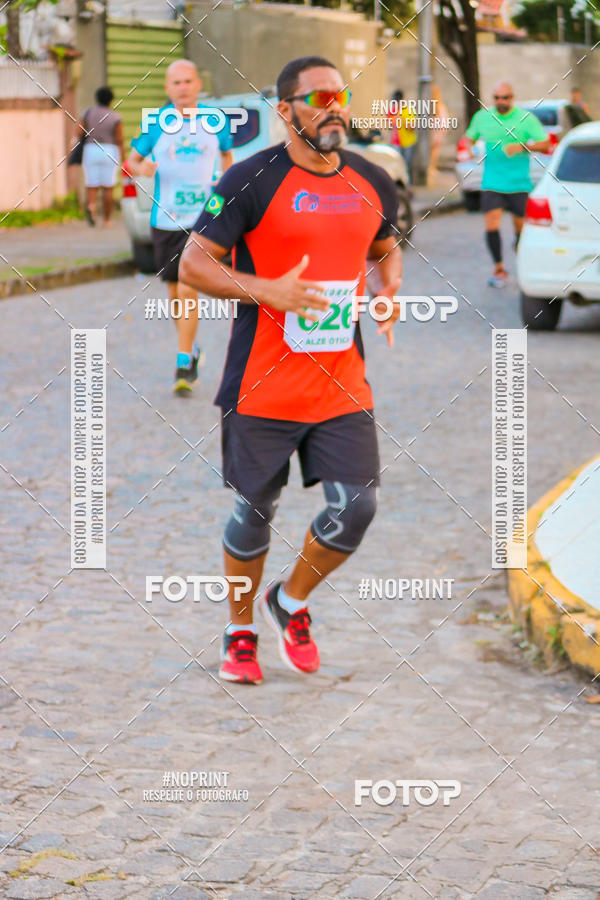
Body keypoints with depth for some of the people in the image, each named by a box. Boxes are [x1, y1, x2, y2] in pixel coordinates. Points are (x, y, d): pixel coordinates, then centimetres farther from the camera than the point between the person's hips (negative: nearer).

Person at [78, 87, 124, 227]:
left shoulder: (89, 112, 2)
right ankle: (107, 220, 9)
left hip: (90, 152, 1)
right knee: (108, 188, 7)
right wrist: (123, 158, -4)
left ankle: (90, 206, -28)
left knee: (91, 187, 3)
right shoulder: (116, 117, -4)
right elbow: (119, 139, -8)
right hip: (110, 152, -1)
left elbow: (79, 130, -6)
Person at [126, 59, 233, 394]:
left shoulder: (214, 121, 0)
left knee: (189, 291, -14)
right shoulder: (156, 122, -2)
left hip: (202, 219, -2)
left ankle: (184, 365, -8)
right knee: (175, 293, 14)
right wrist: (140, 168, -17)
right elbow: (131, 161, 5)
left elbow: (227, 153, 19)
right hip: (165, 219, 2)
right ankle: (191, 349, 37)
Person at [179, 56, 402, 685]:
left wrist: (390, 293, 4)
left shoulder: (373, 184, 8)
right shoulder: (252, 181, -9)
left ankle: (291, 602, 23)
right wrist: (265, 291, -22)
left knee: (356, 506, -4)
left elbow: (386, 250, 26)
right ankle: (240, 632, 28)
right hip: (263, 388, -4)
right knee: (254, 511, 7)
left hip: (343, 384, 4)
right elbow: (192, 264, -8)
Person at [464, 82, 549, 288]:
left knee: (521, 228, 5)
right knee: (491, 227, -10)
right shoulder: (482, 117, 6)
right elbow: (470, 137, 22)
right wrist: (471, 148, -1)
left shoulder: (526, 118, -2)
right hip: (492, 183, 1)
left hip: (519, 184, -1)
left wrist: (523, 147, -21)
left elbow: (545, 144, -5)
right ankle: (499, 269, 7)